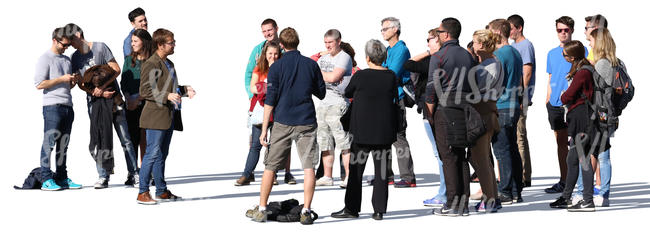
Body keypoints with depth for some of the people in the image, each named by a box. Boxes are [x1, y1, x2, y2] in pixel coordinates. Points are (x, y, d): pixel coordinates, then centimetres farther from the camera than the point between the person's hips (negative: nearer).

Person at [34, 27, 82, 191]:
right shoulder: (45, 59, -1)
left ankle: (62, 178, 12)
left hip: (67, 106, 7)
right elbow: (39, 84, -10)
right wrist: (62, 79, -12)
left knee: (63, 144, 8)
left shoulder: (67, 60, 21)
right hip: (52, 105, -7)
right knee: (49, 142, -9)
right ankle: (46, 179, -10)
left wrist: (74, 81, 5)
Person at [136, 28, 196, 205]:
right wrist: (167, 96, -24)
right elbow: (145, 91, -16)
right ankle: (142, 193, -5)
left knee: (162, 155, 14)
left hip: (169, 116, 9)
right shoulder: (151, 64, -10)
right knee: (153, 154, -9)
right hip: (156, 116, -9)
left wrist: (184, 90, 10)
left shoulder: (168, 64, 19)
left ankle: (162, 191, 20)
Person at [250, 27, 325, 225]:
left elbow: (270, 100, -5)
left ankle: (262, 210, 12)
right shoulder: (311, 64, 2)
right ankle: (306, 212, -3)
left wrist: (264, 130, -2)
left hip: (282, 123, 0)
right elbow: (321, 94, 10)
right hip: (306, 122, 1)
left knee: (270, 166, 8)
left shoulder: (276, 67, -3)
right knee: (308, 166, 2)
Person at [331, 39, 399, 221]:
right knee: (381, 170, 6)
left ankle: (352, 208, 11)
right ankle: (379, 210, 6)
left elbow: (347, 93, 4)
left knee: (356, 169, 7)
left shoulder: (360, 76, -12)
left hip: (363, 131, -3)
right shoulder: (391, 76, -4)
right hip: (384, 131, 3)